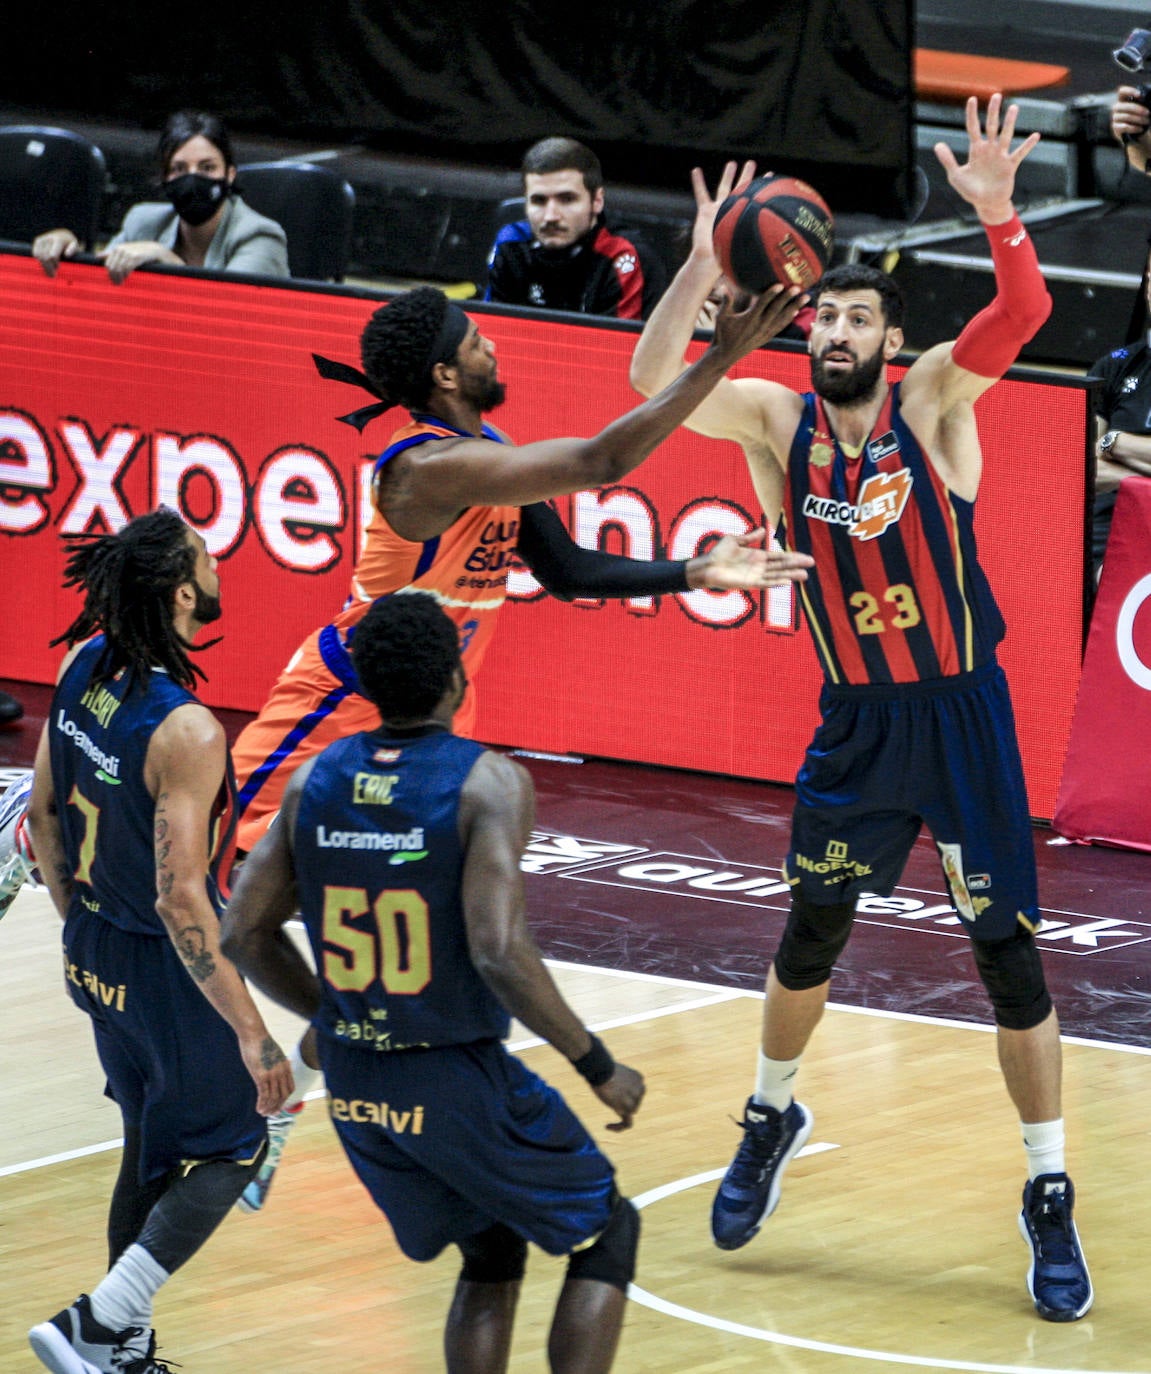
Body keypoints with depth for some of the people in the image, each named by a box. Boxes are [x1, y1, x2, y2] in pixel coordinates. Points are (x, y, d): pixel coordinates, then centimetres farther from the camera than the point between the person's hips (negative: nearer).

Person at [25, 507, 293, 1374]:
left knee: (150, 1149, 22)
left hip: (95, 950, 7)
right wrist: (252, 1033, -26)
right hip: (169, 970, -7)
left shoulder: (82, 668, -6)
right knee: (232, 1148, 10)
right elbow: (181, 897, -30)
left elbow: (43, 814, 6)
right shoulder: (186, 733, -29)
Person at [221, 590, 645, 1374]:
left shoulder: (315, 780, 1)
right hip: (461, 1086, -5)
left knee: (492, 1255, 27)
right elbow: (499, 952, -26)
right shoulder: (488, 782, -16)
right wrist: (598, 1066, -14)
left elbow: (245, 934, 4)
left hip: (356, 1086, 5)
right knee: (607, 1231, 17)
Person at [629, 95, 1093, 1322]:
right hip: (854, 721, 3)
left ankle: (1049, 1200, 8)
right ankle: (771, 1119, 41)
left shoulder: (933, 399, -9)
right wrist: (704, 264, -29)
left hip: (961, 714, -3)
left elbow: (1024, 312, -26)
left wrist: (997, 213, -44)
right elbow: (652, 380, -17)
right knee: (809, 937, 15)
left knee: (1008, 953, -2)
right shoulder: (776, 420, -2)